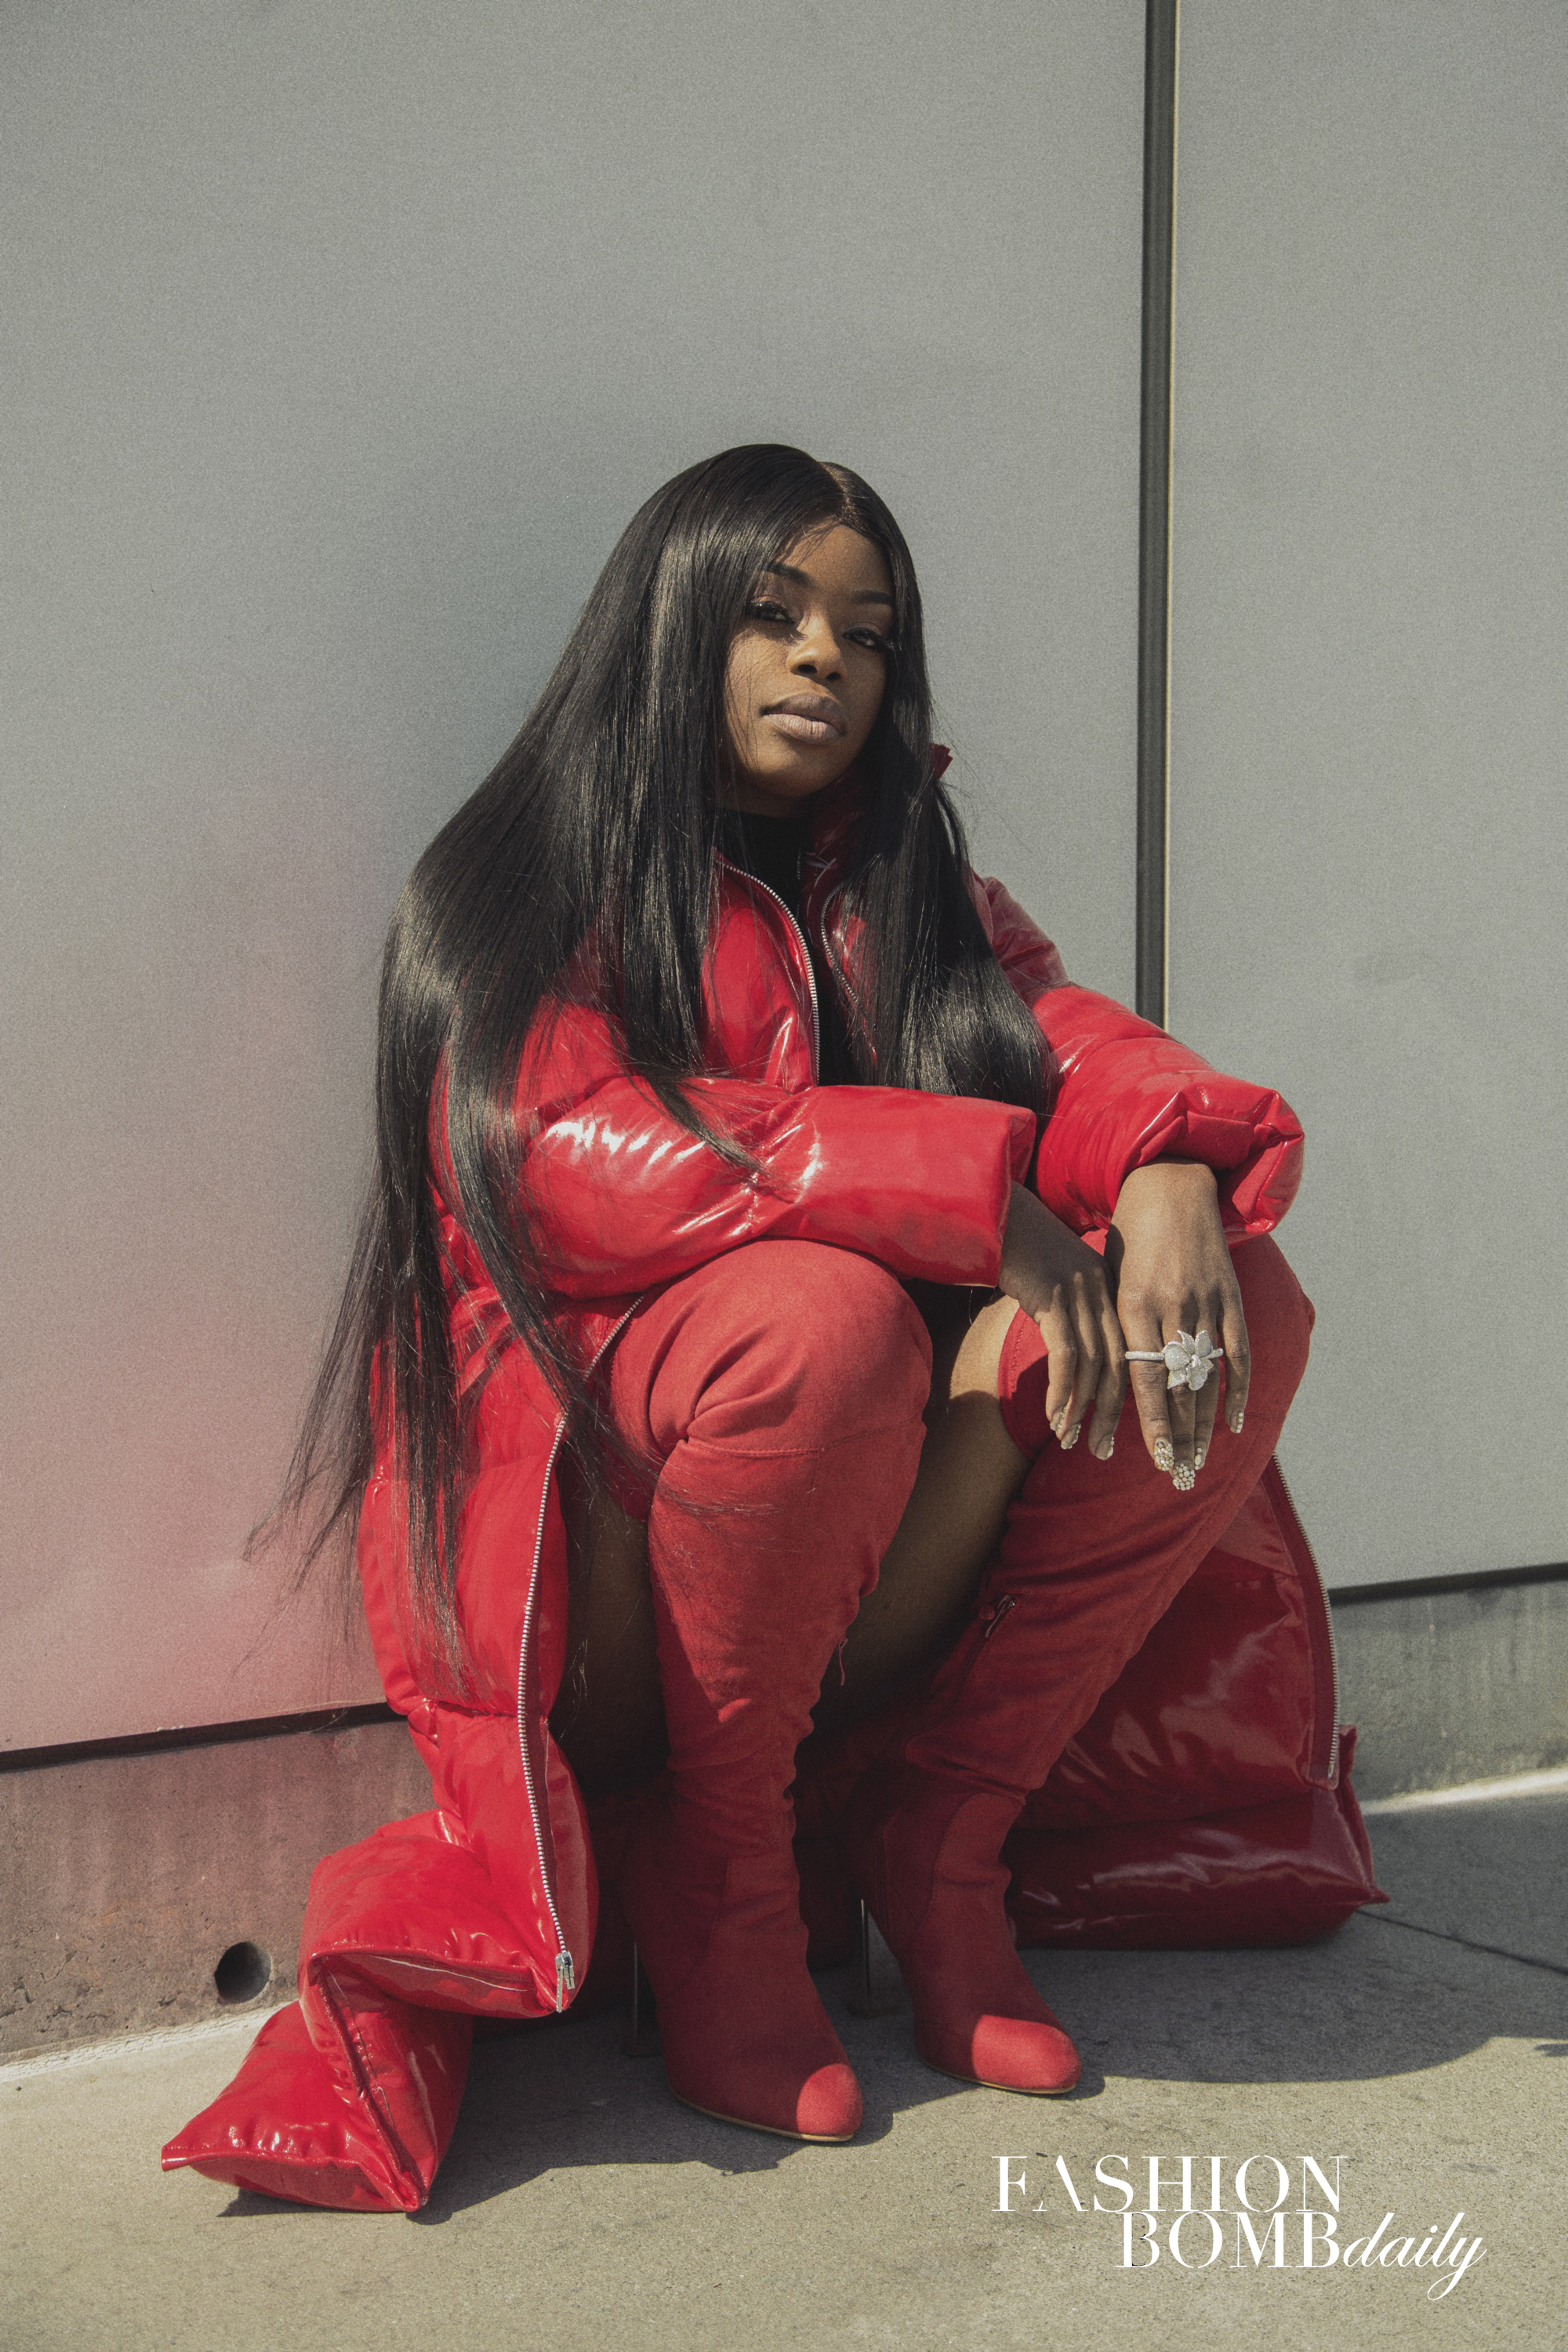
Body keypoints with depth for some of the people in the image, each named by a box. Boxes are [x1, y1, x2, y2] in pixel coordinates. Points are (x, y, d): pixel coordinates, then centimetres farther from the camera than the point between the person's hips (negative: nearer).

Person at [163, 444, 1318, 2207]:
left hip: (865, 1582, 5)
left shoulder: (913, 897, 17)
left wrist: (1171, 1171, -25)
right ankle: (708, 1878, -11)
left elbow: (1077, 1046, 0)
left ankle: (939, 1834, -6)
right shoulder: (526, 894, -1)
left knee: (1238, 1309, -14)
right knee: (819, 1314, -35)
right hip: (591, 1565, -5)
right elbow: (557, 1157, -19)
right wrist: (968, 1188, -24)